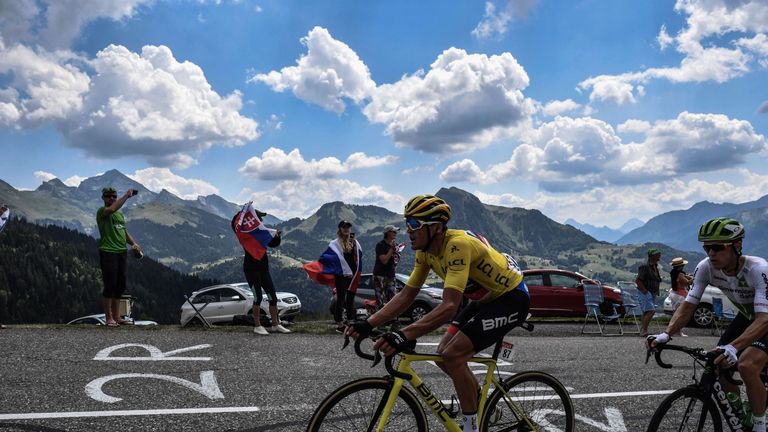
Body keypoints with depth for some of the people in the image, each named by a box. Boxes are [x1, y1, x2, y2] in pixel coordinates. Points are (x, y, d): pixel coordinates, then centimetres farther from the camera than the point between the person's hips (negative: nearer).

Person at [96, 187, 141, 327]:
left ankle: (117, 317, 17)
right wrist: (126, 196, -25)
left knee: (120, 287, 10)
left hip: (122, 252, 8)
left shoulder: (120, 214, 20)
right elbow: (112, 209, -28)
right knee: (110, 286, -5)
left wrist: (133, 243, 8)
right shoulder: (101, 212, -5)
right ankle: (109, 318, 1)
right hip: (108, 253, -8)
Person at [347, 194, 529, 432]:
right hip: (486, 298, 9)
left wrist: (404, 335, -50)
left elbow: (449, 306, -41)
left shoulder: (457, 245, -32)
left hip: (511, 297, -9)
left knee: (452, 355, -19)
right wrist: (368, 324, -13)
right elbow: (406, 296, -2)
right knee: (443, 354, 4)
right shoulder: (426, 250, -5)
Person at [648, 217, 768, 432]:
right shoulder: (706, 267, -21)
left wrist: (733, 347, -60)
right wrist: (666, 334, -38)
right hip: (746, 316, 6)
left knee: (747, 366, -28)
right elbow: (687, 305, -20)